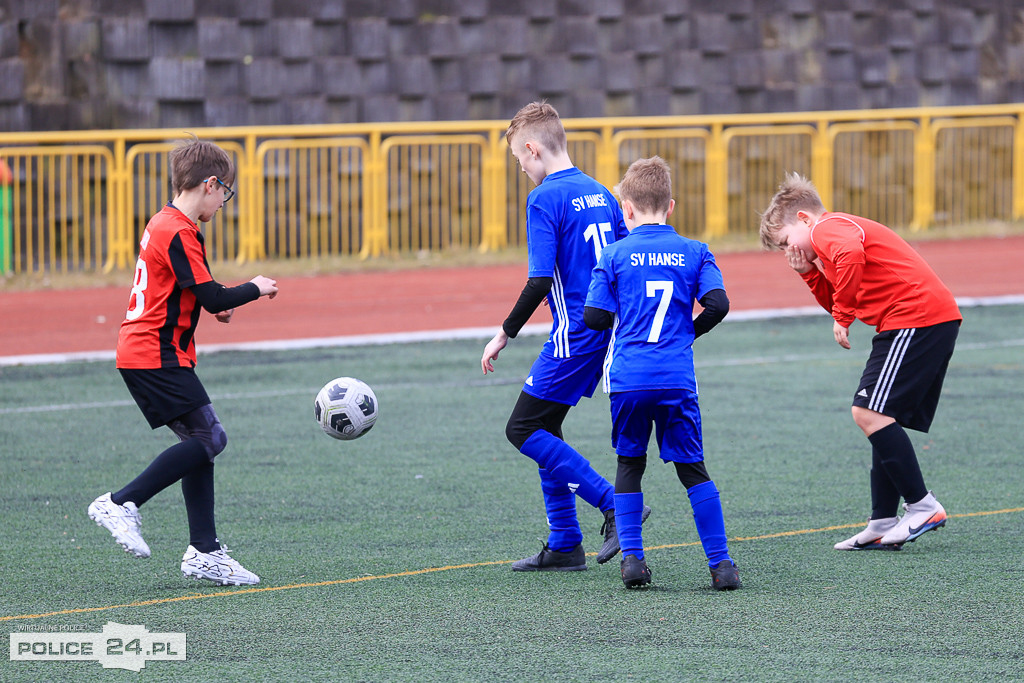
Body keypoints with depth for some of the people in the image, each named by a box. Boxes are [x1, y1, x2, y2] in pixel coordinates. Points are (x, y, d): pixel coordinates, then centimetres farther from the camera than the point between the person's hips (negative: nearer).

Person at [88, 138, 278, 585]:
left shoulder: (164, 224, 15)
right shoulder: (179, 233, -17)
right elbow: (213, 298, -19)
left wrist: (213, 303, 21)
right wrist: (255, 289, -3)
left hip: (140, 352, 10)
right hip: (157, 358, -10)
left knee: (199, 444, 9)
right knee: (209, 438, -12)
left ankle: (204, 552, 8)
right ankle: (122, 503, -11)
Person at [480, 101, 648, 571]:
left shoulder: (545, 199, -13)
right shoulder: (600, 193, 12)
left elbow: (540, 281, -20)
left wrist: (505, 334, -11)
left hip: (574, 333, -9)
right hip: (607, 330, 9)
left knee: (523, 429, -3)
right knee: (544, 427, 15)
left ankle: (615, 505, -9)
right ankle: (564, 546, 15)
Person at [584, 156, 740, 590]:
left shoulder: (615, 255, 3)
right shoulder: (694, 253, 6)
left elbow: (594, 318, -1)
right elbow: (717, 304, -5)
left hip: (628, 377, -1)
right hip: (676, 377, 1)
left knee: (629, 465, 14)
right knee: (692, 468, 7)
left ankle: (631, 556, 5)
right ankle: (720, 564, 2)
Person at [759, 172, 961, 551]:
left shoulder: (828, 228, -4)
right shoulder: (842, 230, 27)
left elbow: (851, 253, -29)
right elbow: (837, 303, 30)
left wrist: (843, 316, -21)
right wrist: (809, 273, 17)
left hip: (916, 317, -11)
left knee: (870, 413, -12)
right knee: (882, 418, 12)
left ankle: (922, 506, -12)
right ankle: (883, 525, 11)